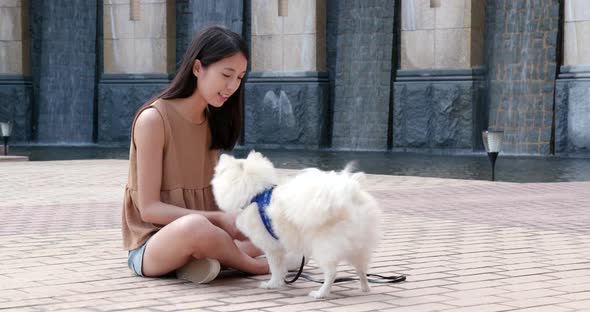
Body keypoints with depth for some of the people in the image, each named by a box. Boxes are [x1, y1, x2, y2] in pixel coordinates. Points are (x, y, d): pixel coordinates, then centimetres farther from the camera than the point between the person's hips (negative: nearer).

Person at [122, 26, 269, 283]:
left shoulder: (213, 120, 9)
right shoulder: (153, 119, -13)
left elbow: (211, 195, 8)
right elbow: (149, 209, -16)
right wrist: (219, 219, -24)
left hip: (201, 238, 7)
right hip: (151, 247, -7)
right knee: (195, 226, -40)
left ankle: (204, 259, -16)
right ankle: (251, 265, -11)